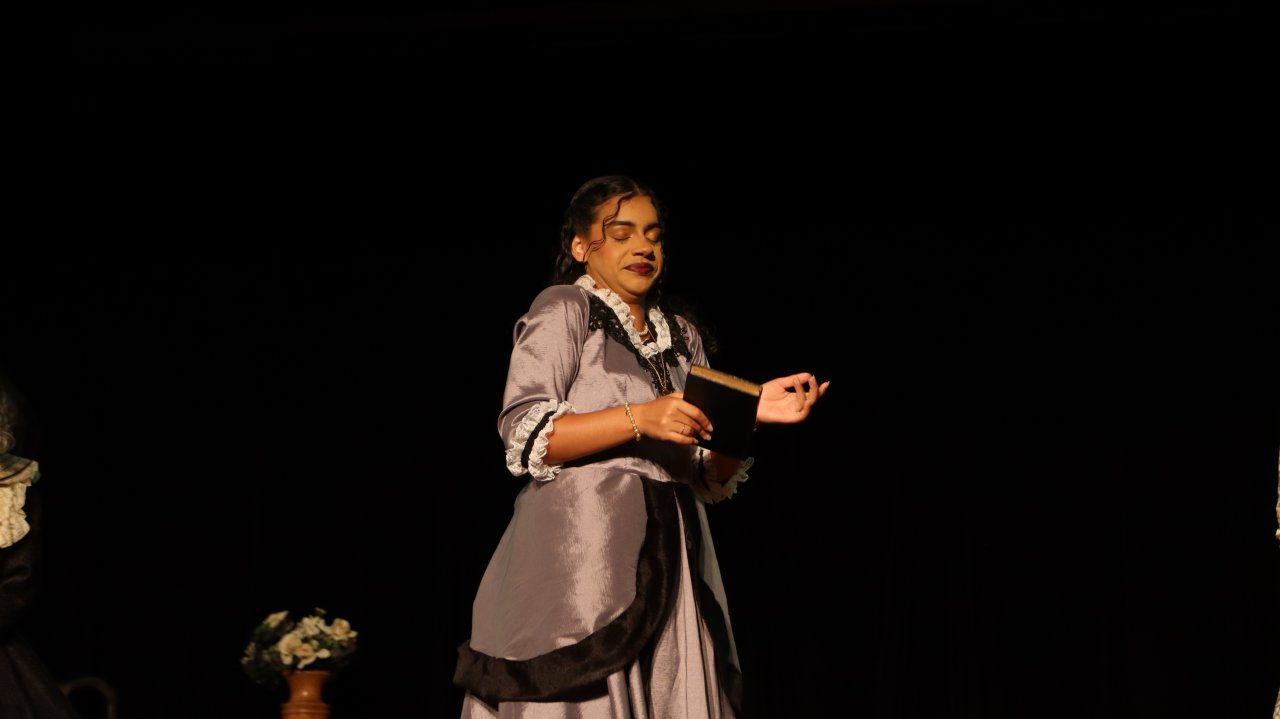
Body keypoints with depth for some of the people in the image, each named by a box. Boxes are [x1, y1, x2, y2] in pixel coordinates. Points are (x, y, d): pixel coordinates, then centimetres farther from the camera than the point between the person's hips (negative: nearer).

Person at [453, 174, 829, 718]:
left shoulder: (681, 337, 20)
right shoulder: (564, 308, 3)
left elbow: (710, 479, 15)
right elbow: (524, 436, -10)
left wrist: (751, 414, -3)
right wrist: (639, 419, -20)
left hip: (670, 562, 5)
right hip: (581, 554, -5)